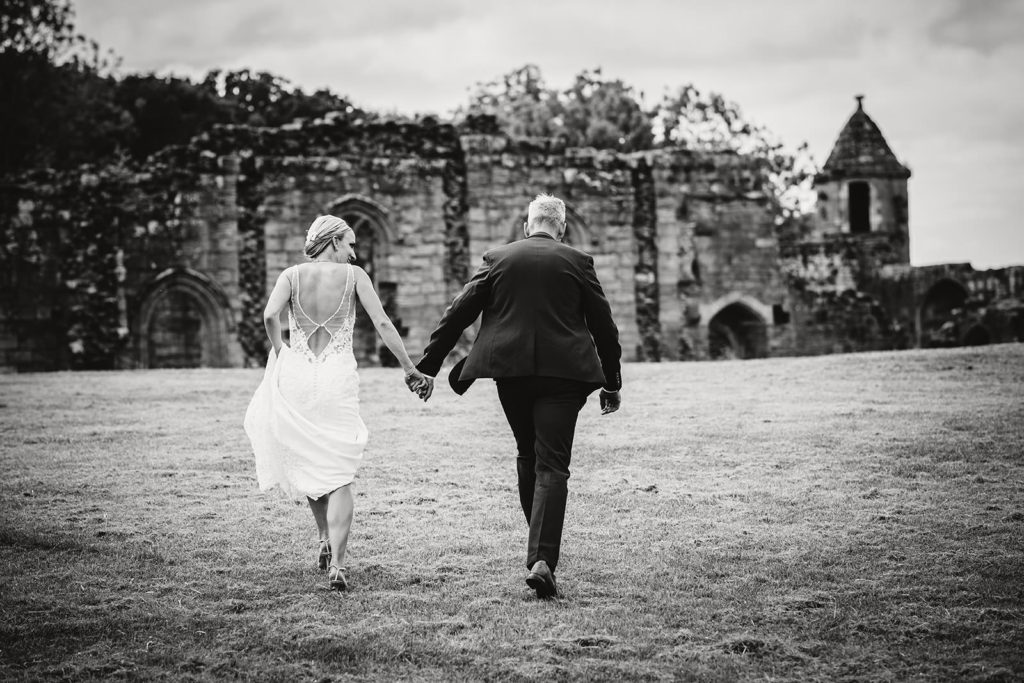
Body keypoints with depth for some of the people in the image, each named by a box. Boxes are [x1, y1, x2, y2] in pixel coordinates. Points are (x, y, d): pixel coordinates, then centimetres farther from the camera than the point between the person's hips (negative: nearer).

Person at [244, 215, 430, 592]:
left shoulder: (292, 275, 4)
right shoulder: (353, 275, 2)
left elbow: (270, 315, -13)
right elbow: (383, 324, -5)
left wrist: (281, 354, 2)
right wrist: (410, 368, 0)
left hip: (296, 376, 2)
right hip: (339, 378, -2)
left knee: (307, 462, 24)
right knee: (339, 475, 1)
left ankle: (326, 539, 27)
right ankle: (336, 563, -11)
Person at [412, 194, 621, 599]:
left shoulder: (497, 259, 6)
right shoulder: (577, 262, 3)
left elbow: (457, 315, 5)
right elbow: (603, 325, 7)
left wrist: (428, 367, 9)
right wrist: (611, 383, 16)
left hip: (511, 369, 2)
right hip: (563, 372, -2)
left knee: (528, 455, 21)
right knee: (552, 465, -3)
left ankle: (540, 547, 30)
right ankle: (542, 558, -16)